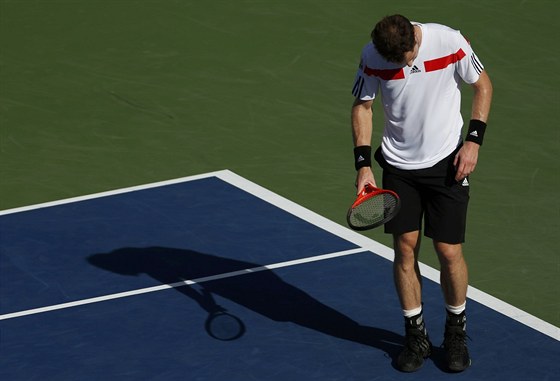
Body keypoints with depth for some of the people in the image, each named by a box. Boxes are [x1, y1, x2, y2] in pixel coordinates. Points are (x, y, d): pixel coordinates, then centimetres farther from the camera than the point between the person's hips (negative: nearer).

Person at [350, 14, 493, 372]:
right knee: (405, 248, 1)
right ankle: (416, 336, 17)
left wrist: (474, 140, -10)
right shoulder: (372, 57, -13)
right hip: (399, 166, 2)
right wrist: (363, 164, -7)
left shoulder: (449, 41, -18)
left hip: (447, 162, -2)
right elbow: (363, 106, 1)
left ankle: (456, 333, 20)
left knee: (449, 251, -2)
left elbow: (483, 85, -3)